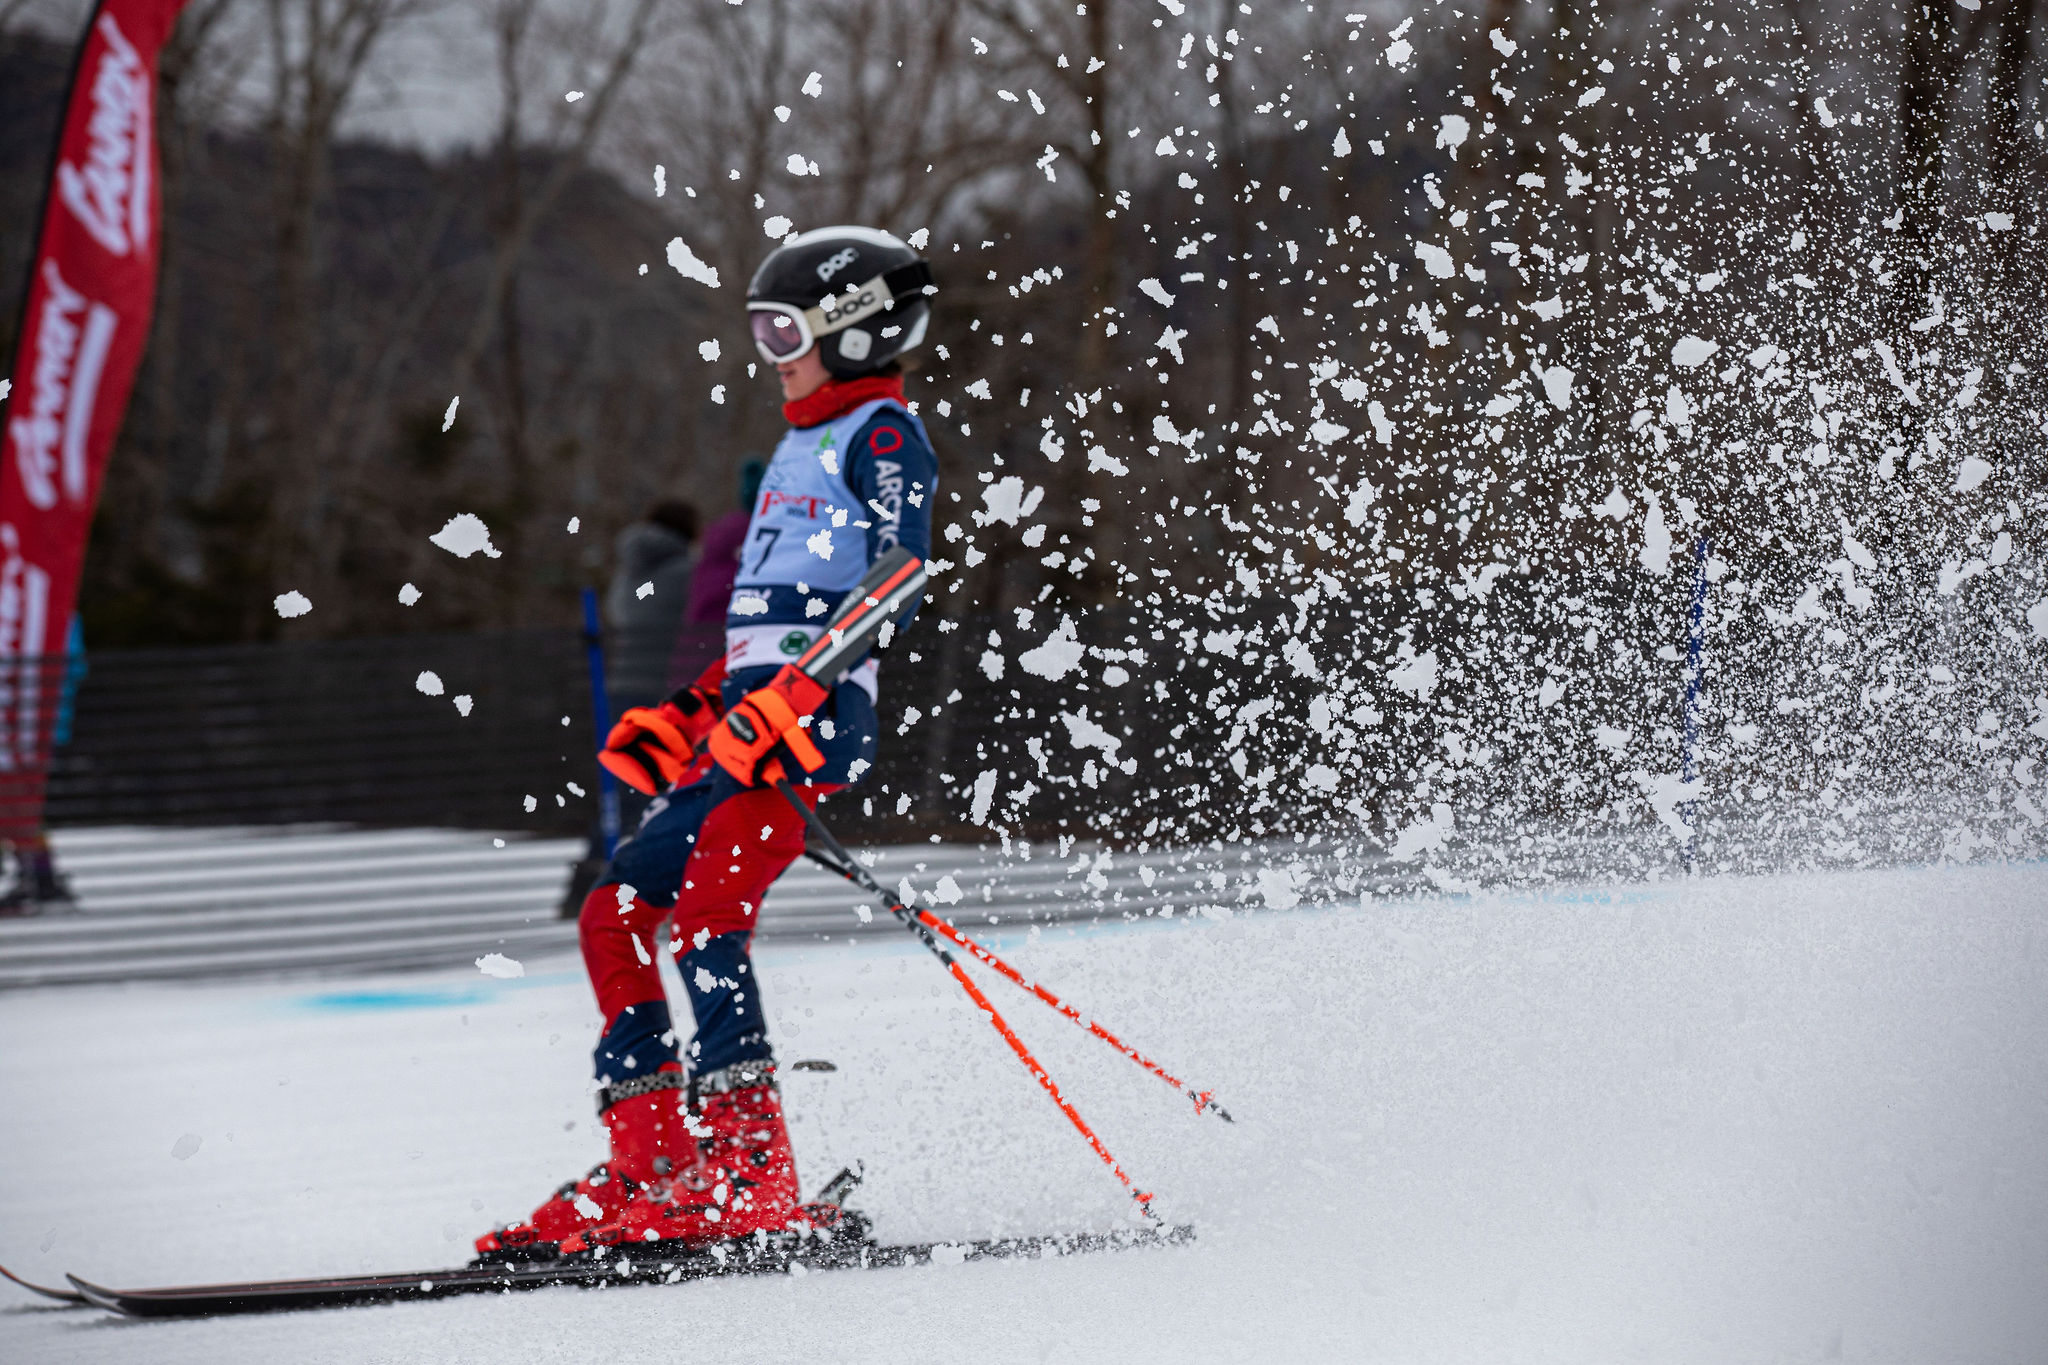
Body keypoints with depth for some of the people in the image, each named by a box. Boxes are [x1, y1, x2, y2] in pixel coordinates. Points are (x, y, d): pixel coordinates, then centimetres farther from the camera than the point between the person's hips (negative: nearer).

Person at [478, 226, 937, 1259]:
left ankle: (749, 1174, -29)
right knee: (614, 917, 4)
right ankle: (651, 1177, 3)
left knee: (703, 909, -24)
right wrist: (686, 718, 21)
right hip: (748, 728, 10)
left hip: (815, 723, -10)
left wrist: (787, 705, -25)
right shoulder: (804, 447, 26)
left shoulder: (883, 436, -2)